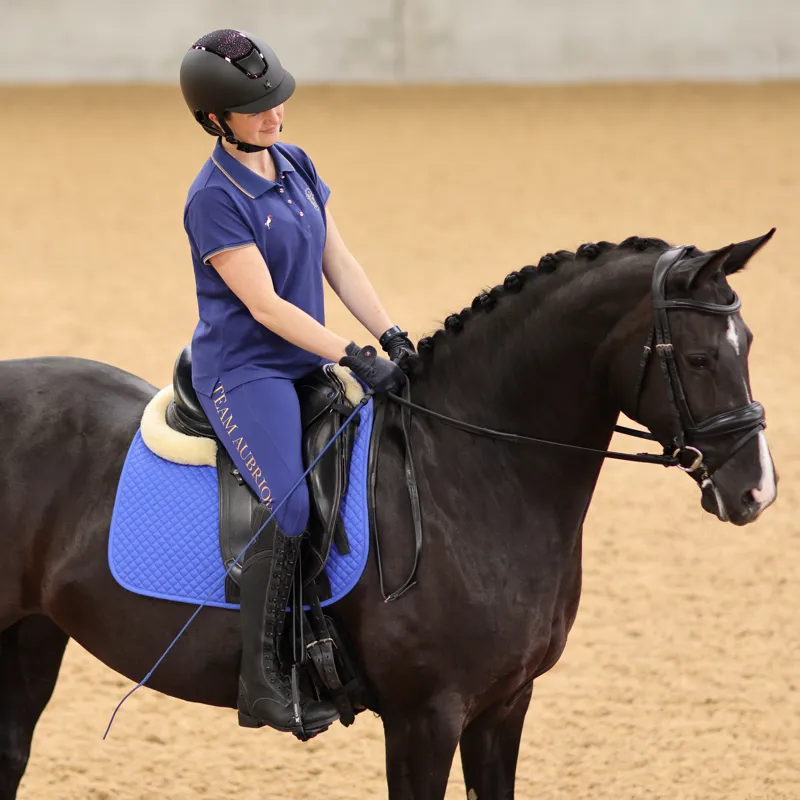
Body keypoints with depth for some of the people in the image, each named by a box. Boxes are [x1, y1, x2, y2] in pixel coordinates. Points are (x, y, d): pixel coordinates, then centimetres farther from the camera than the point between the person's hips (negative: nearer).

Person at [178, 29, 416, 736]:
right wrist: (354, 358, -22)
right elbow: (264, 305, -19)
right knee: (290, 505, -26)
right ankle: (260, 680, -21)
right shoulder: (215, 198, -15)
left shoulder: (296, 167, 9)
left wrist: (392, 337, -1)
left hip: (305, 364, 9)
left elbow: (339, 264, 11)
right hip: (242, 371, -9)